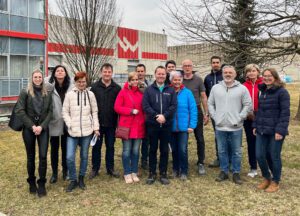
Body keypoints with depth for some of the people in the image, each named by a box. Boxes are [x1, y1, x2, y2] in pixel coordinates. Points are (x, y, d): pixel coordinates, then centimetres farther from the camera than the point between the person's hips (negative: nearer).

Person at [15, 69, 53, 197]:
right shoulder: (25, 93, -1)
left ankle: (41, 183, 8)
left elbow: (50, 112, 1)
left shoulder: (48, 94, 5)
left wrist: (41, 126, -11)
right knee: (31, 157, 9)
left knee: (43, 156, -4)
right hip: (29, 129, -1)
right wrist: (32, 126, -12)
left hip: (43, 129, 1)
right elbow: (19, 111, -7)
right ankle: (31, 182, 24)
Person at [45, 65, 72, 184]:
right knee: (54, 149, 11)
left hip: (67, 123, 1)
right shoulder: (50, 87, -5)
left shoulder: (71, 87, -4)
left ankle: (65, 171, 30)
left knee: (65, 148, 14)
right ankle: (54, 172, 25)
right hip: (54, 122, 0)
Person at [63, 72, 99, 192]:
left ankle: (81, 178, 28)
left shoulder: (90, 94, 3)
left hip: (87, 131, 1)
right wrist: (70, 125, -10)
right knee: (70, 157, -5)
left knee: (84, 156, 11)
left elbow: (94, 112, 6)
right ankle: (73, 180, 14)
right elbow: (65, 112, 1)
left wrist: (96, 127, 1)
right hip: (73, 131, -1)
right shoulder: (69, 95, -1)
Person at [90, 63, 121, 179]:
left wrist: (118, 121, -5)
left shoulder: (117, 88, 1)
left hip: (111, 123, 1)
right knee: (96, 146, 9)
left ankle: (110, 168, 24)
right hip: (97, 123, -1)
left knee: (110, 146, 12)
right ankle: (95, 169, 21)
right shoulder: (94, 87, -2)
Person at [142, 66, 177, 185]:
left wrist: (164, 116, -16)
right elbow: (145, 106, -5)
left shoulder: (171, 90, 7)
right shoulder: (149, 90, 5)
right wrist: (156, 116, -17)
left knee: (165, 150, 7)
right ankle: (152, 173, 18)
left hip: (166, 125, 1)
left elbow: (174, 105, -3)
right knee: (153, 149, 8)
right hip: (152, 124, -1)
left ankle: (163, 174, 17)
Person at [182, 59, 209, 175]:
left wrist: (206, 113, -2)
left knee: (200, 138, 2)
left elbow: (203, 97, 2)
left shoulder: (198, 80, 0)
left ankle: (201, 163, 13)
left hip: (196, 112, -1)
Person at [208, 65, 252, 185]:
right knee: (222, 151, 12)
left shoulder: (242, 88, -3)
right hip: (220, 127, 2)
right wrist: (215, 116, 0)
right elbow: (210, 103, 10)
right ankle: (224, 171, 25)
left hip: (236, 127, -2)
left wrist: (239, 118, -8)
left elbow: (248, 105, -2)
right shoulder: (215, 88, 5)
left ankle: (236, 173, 20)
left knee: (236, 152, 7)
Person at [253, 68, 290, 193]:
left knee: (274, 156, 4)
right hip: (262, 130, 6)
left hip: (275, 131, -6)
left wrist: (280, 130, -19)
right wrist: (255, 125, 14)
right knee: (259, 155, 6)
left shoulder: (282, 92, -10)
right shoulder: (263, 91, 12)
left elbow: (285, 113, -14)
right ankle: (266, 178, 28)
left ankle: (275, 182, 22)